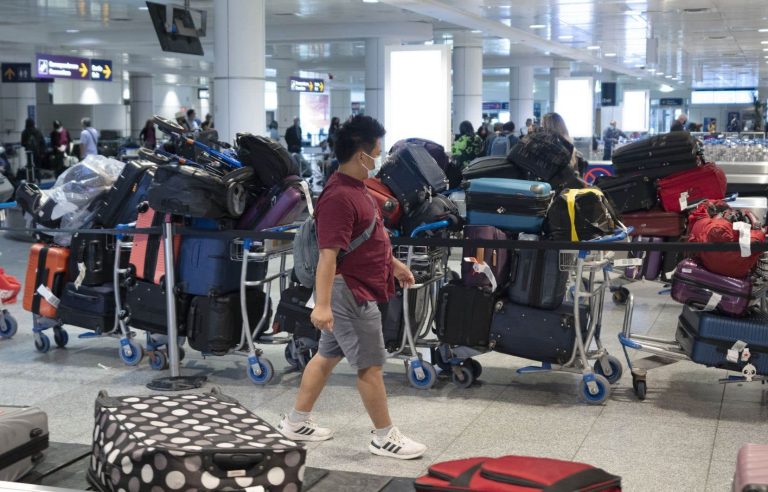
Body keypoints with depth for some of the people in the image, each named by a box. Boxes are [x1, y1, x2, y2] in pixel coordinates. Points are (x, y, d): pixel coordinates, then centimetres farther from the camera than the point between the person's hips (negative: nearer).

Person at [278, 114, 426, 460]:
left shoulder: (355, 188, 9)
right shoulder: (340, 197, -24)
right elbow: (328, 254, -30)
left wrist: (393, 263, 30)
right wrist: (322, 304, -34)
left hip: (351, 291, 11)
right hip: (349, 292, -11)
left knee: (327, 356, 17)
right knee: (370, 365, 1)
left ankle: (296, 423, 28)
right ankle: (385, 438, 14)